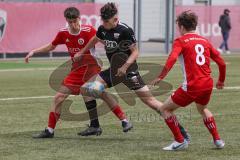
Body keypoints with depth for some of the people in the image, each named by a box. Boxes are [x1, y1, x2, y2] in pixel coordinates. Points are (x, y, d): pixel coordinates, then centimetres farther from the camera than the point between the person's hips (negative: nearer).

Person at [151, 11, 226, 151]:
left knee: (165, 109, 10)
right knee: (203, 109, 36)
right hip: (208, 84, 7)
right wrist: (221, 81, 30)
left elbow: (172, 59, -21)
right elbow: (221, 63, 16)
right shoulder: (205, 41, 16)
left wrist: (160, 77, -21)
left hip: (192, 86, -6)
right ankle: (217, 140, 30)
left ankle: (180, 141, 5)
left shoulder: (180, 41, -1)